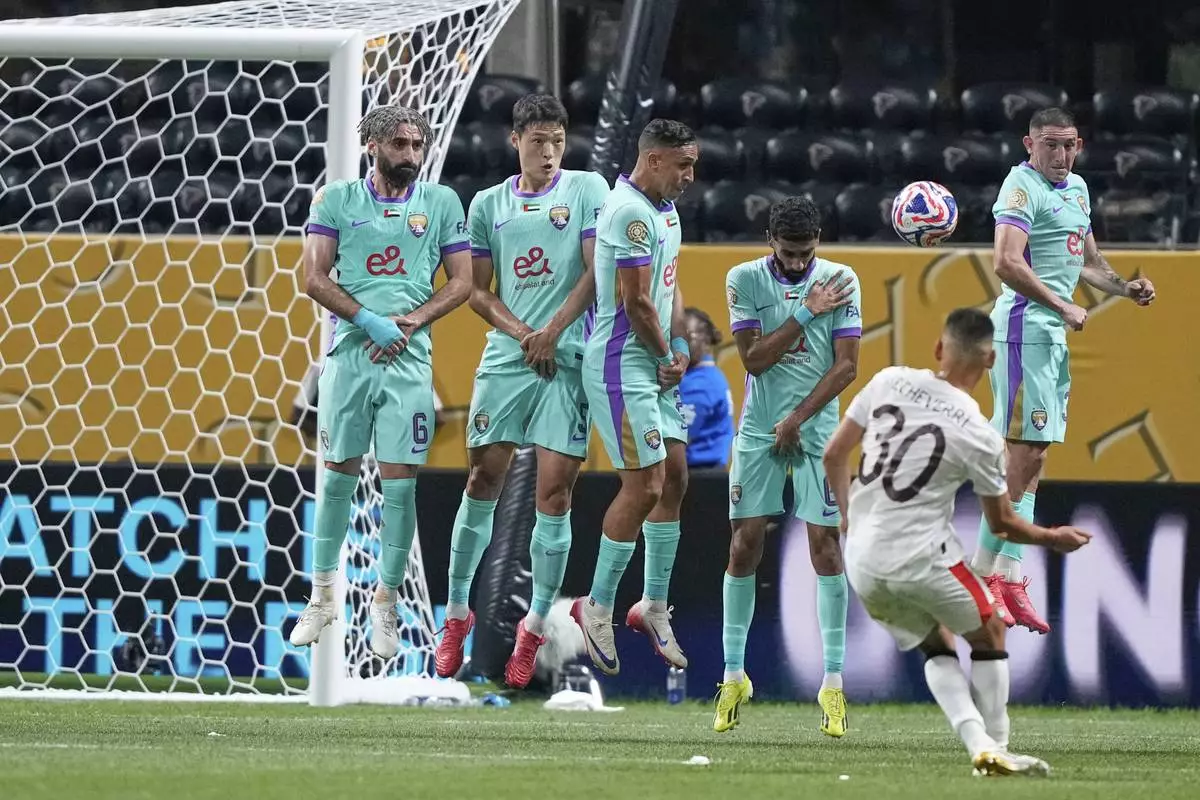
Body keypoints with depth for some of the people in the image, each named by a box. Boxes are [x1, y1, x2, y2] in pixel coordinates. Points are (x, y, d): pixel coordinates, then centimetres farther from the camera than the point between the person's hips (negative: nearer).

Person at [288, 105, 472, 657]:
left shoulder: (440, 203, 8)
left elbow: (460, 284, 5)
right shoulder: (337, 200, 5)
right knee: (337, 476, 5)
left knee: (400, 484, -3)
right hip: (349, 354, 0)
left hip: (408, 359, 0)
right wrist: (372, 321, -13)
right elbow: (315, 279, -2)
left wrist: (409, 322, -10)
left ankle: (386, 603, 8)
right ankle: (322, 597, 17)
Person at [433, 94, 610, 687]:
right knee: (483, 483, 0)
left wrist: (552, 333, -9)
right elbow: (478, 289, 11)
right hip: (505, 359, 2)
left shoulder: (587, 189, 4)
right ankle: (457, 613, 12)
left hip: (568, 358, -2)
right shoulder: (489, 204, 11)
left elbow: (597, 271, -2)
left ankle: (535, 626, 3)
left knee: (555, 492, -5)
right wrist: (521, 332, -5)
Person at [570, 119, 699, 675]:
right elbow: (637, 304, -19)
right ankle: (599, 607, 2)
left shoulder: (665, 209, 14)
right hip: (622, 365, -10)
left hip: (655, 366, 10)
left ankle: (654, 605, 18)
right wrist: (665, 354, -4)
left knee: (674, 477, 10)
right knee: (644, 484, -9)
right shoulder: (630, 212, -19)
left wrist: (679, 348, 6)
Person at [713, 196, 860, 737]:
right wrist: (806, 312, -14)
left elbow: (846, 366, -6)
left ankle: (833, 683, -3)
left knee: (826, 544, -6)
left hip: (817, 433, -1)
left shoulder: (841, 281, -2)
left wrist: (797, 419, -14)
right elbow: (753, 358, -8)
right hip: (758, 432, 1)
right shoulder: (745, 280, -1)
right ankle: (734, 675, 10)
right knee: (744, 545, -1)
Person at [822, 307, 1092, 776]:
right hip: (921, 557, -5)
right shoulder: (980, 437, -10)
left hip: (862, 563, 5)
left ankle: (978, 745, 5)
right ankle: (996, 750, 15)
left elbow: (833, 456, 6)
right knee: (989, 633, 19)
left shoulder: (888, 382, -1)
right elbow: (1002, 524, 4)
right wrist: (1052, 539, 23)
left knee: (936, 645, 22)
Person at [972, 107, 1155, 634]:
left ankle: (1008, 577, 9)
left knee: (1030, 457, 8)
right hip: (1025, 328, -10)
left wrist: (1124, 288, 13)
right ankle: (985, 569, -10)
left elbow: (1087, 262, 31)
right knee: (1024, 453, -12)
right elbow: (1008, 264, -23)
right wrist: (1062, 306, -20)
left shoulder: (1077, 190, 19)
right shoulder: (1023, 187, -11)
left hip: (1053, 333, 10)